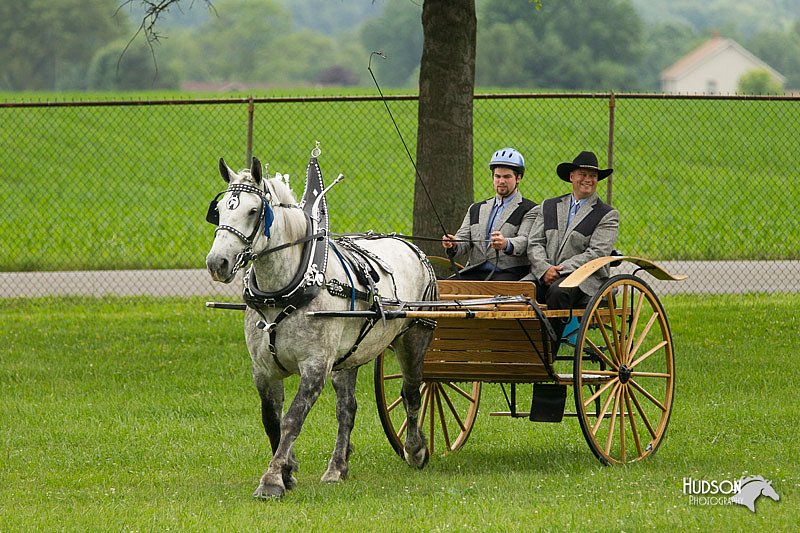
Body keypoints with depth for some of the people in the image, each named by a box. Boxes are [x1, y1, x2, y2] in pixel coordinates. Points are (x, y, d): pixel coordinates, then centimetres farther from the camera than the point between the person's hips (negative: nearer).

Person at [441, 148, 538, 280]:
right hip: (475, 272, 5)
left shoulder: (530, 210, 7)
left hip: (508, 273, -5)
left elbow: (524, 241, -9)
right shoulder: (475, 209, 25)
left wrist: (506, 244, -32)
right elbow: (464, 239, 16)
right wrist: (453, 244, -10)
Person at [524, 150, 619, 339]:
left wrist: (560, 270, -14)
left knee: (558, 291, -37)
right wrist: (545, 269, -9)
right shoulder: (549, 207, 21)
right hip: (544, 275, 4)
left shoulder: (607, 215, 7)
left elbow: (597, 254, -5)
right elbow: (535, 244, 12)